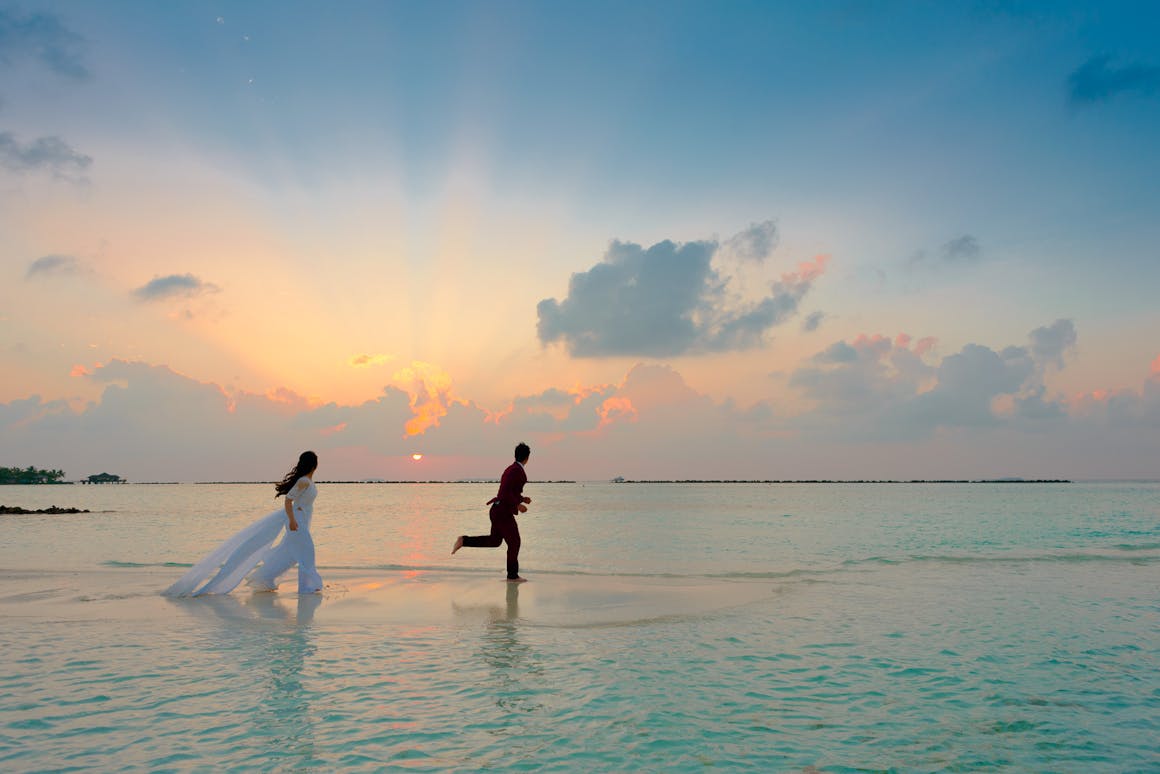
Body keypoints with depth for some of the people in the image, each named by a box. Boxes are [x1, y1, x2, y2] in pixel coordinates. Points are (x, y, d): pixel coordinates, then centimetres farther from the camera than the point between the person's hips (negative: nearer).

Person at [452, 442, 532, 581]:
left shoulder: (511, 469, 15)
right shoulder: (517, 470, -18)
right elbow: (505, 492, -26)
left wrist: (522, 498, 19)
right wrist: (518, 505, -19)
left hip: (498, 510, 10)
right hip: (503, 512, -10)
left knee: (494, 541, 19)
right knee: (514, 543, 3)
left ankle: (464, 540, 10)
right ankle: (512, 575, 13)